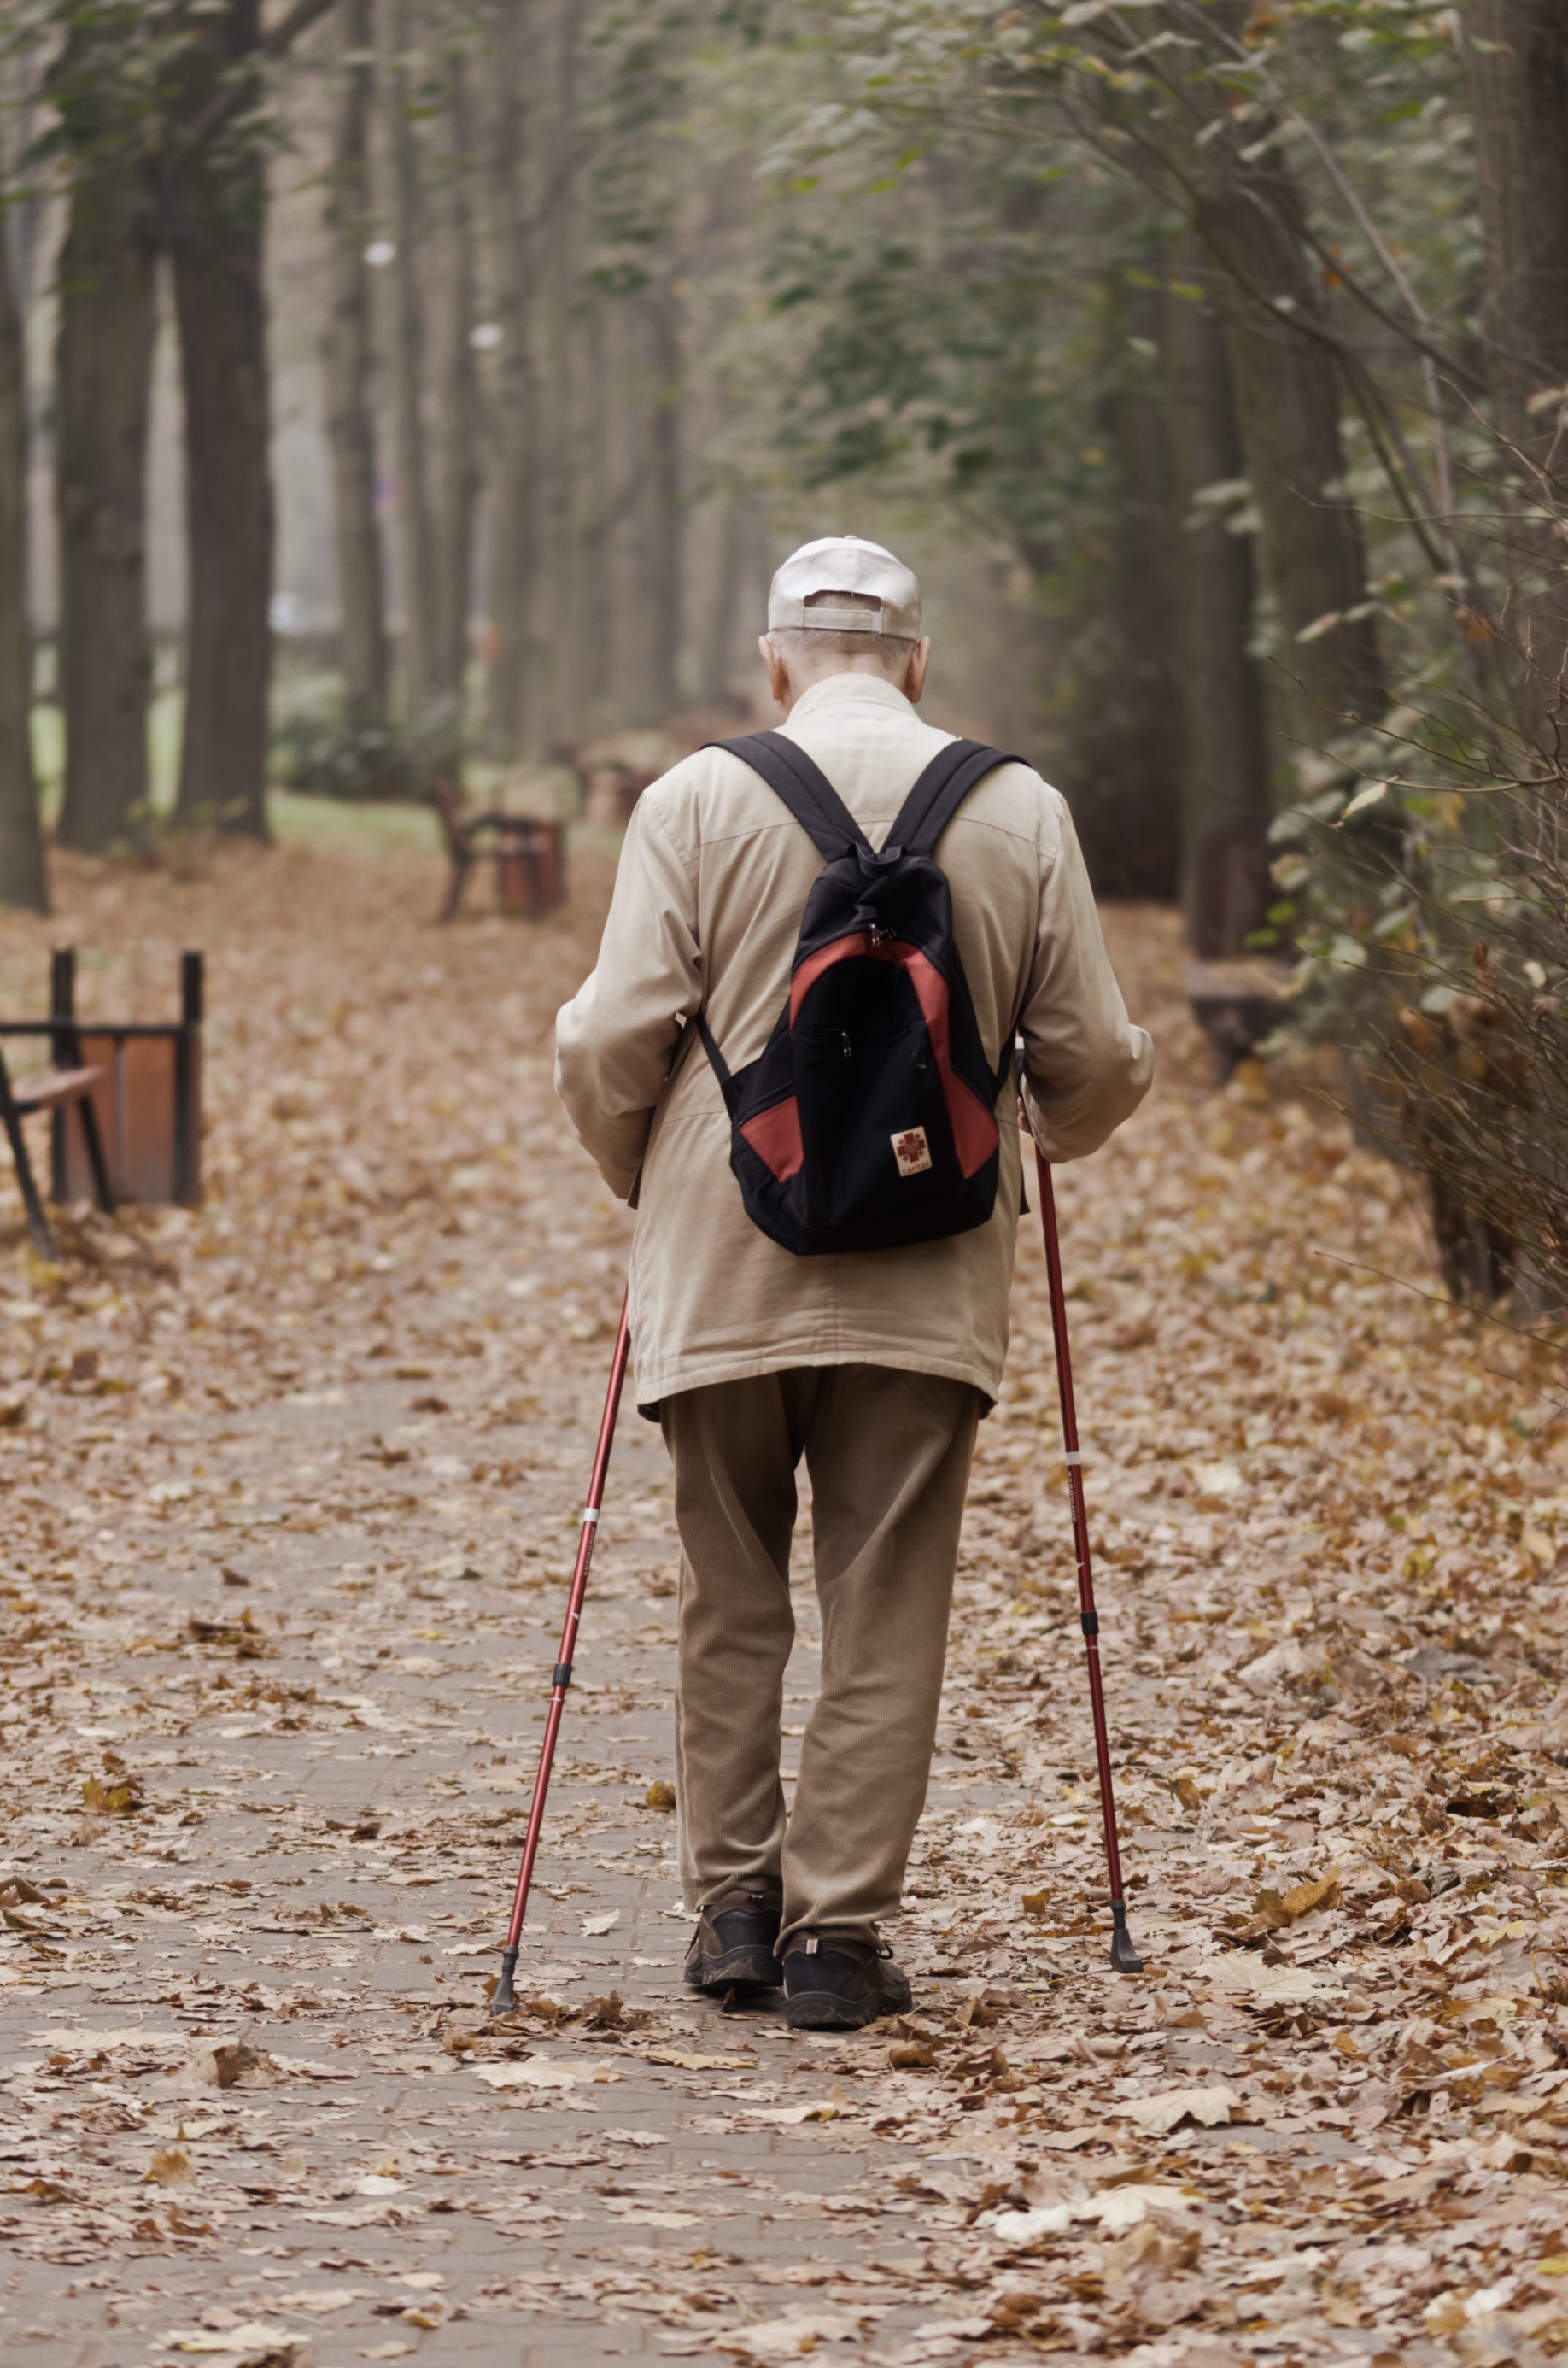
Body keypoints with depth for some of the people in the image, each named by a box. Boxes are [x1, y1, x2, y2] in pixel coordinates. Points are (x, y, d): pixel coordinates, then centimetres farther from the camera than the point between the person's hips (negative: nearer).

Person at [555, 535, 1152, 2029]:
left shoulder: (697, 800, -3)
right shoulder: (1020, 813, 2)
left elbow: (614, 1039, -6)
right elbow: (1096, 1061, 5)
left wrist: (635, 1173, 14)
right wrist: (1043, 1135, 27)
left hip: (721, 1271, 0)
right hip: (927, 1280, 0)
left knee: (730, 1596, 14)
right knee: (885, 1611, 6)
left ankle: (730, 1903, 15)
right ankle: (838, 1930, 5)